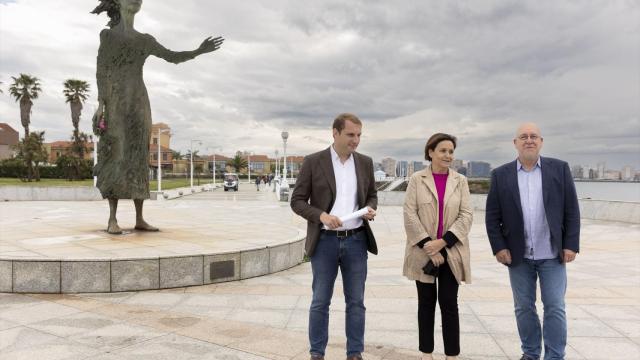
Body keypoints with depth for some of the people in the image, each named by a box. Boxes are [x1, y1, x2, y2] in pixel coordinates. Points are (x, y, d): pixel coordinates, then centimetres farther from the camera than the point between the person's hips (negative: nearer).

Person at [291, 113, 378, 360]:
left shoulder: (365, 162, 6)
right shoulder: (313, 162, -5)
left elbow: (372, 195, 15)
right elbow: (297, 201, -4)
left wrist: (370, 208, -8)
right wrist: (322, 215, -20)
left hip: (356, 240, 3)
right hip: (325, 241, -2)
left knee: (356, 302, 9)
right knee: (320, 302, 7)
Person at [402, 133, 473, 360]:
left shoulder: (460, 181, 4)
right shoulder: (417, 179, -1)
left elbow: (466, 215, -2)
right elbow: (409, 214, -6)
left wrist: (442, 242, -13)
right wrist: (428, 245, -13)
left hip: (451, 252, 1)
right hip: (423, 252, 0)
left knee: (449, 303, 4)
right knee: (426, 302, 10)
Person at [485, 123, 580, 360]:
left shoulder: (559, 169, 0)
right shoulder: (501, 175, 0)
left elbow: (572, 211, 0)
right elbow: (492, 216, 0)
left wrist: (571, 245, -6)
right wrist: (499, 247, -6)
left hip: (552, 254, -1)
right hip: (519, 255, 1)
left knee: (555, 308, 2)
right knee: (524, 308, 11)